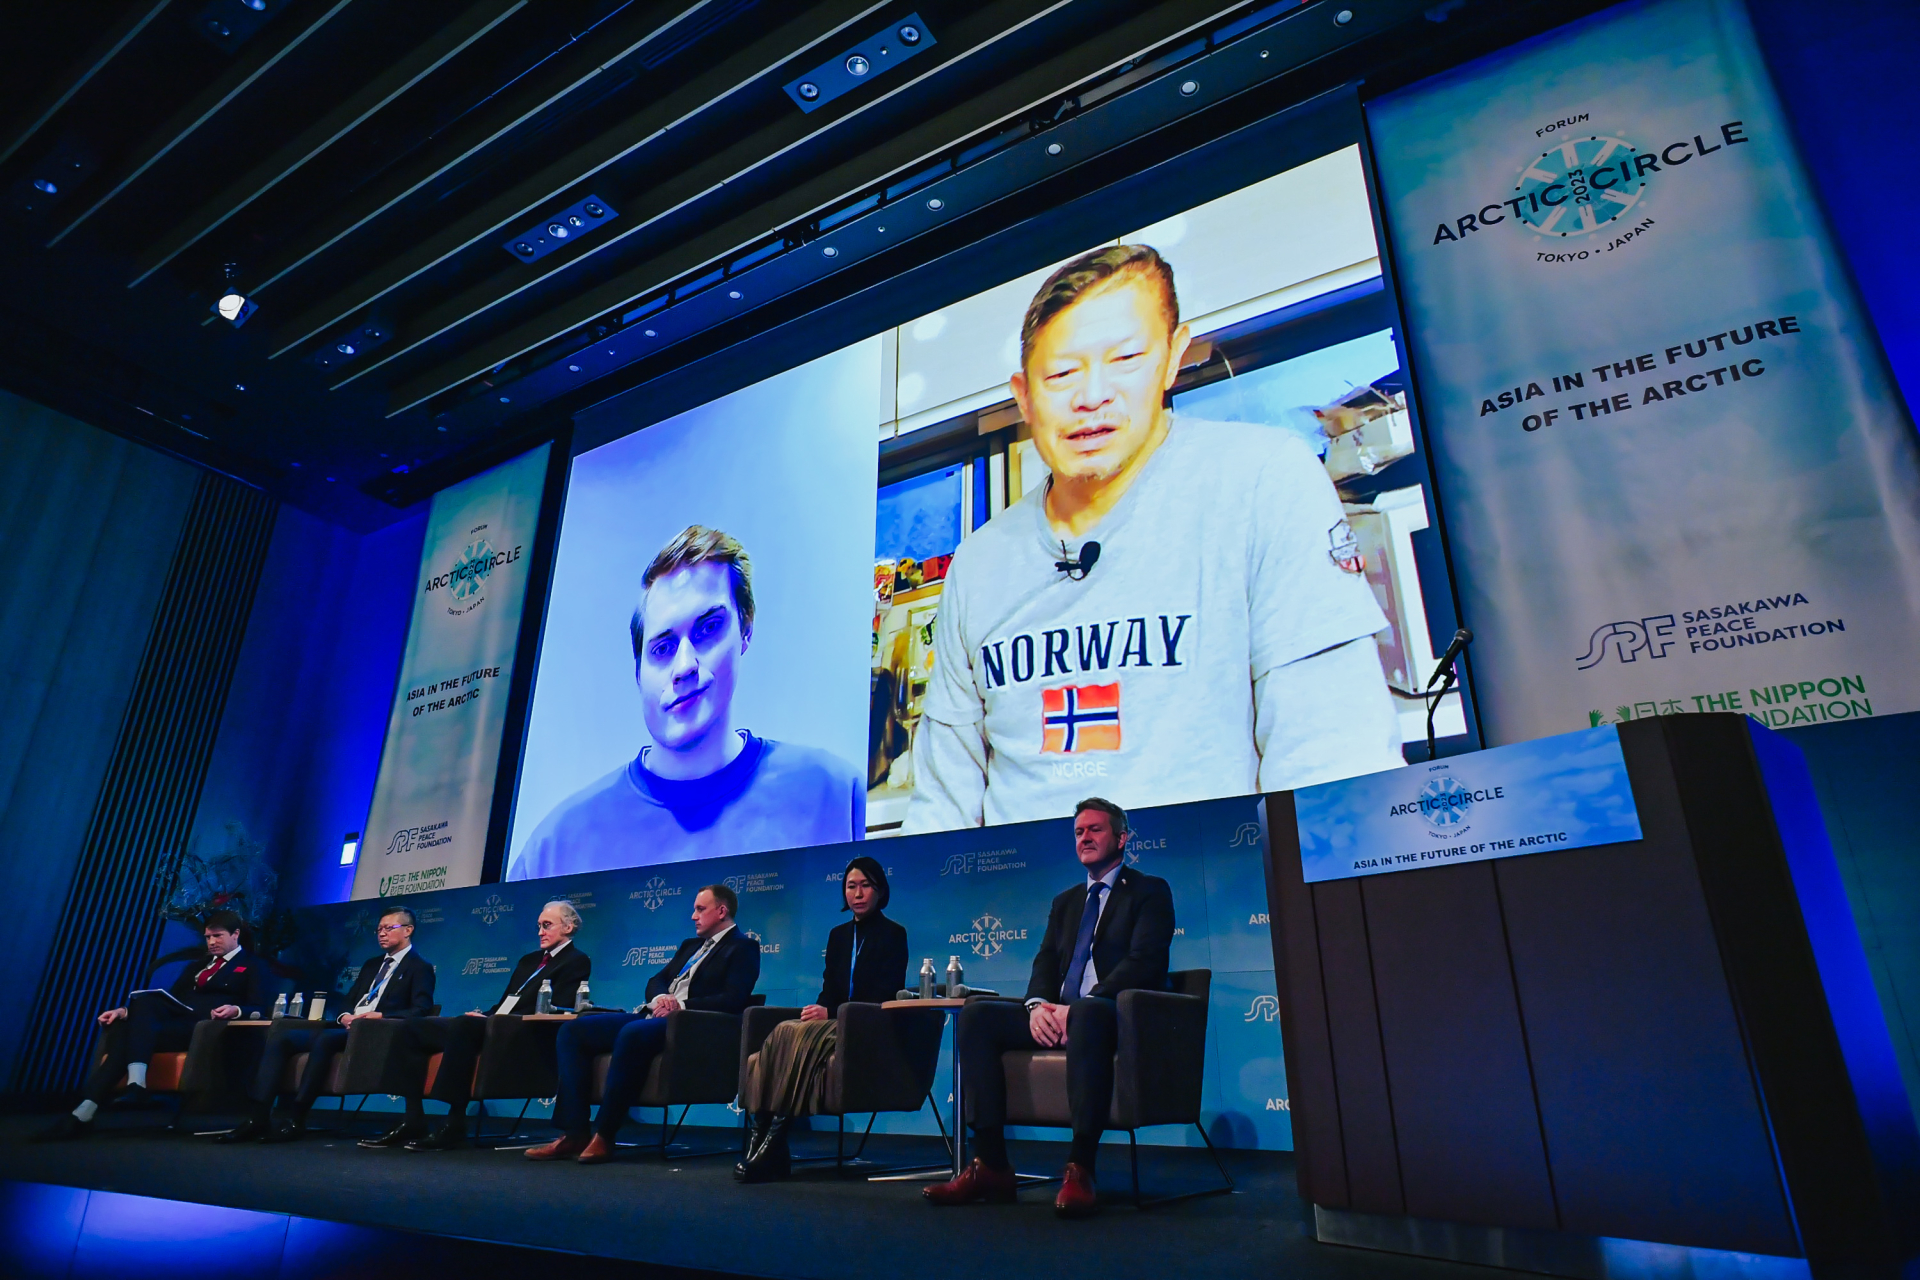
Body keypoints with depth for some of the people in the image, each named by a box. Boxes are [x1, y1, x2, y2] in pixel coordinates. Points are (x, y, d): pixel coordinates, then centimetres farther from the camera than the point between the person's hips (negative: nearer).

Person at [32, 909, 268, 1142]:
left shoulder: (253, 965, 10)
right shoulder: (197, 966, 32)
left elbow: (257, 1009, -4)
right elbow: (166, 1001, 20)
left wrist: (235, 1010, -26)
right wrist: (125, 1011, 3)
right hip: (176, 1022, 7)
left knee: (144, 1000, -28)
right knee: (121, 1031, -24)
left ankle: (136, 1083, -39)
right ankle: (82, 1115, -31)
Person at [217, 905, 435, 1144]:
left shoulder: (420, 967, 2)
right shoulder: (371, 964, 27)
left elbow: (421, 1010, -11)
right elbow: (348, 1000, 24)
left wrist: (380, 1015, -21)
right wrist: (344, 1016, 0)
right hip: (346, 1029, 8)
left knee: (325, 1039, -36)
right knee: (281, 1036, -11)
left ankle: (296, 1120, -31)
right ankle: (259, 1117, -20)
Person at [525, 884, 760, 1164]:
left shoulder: (743, 948, 0)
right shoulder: (691, 945, 26)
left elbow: (733, 1000, -13)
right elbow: (655, 981, 21)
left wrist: (681, 1004, -17)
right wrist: (661, 998, -3)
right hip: (654, 1016, 9)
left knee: (632, 1034, -38)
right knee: (573, 1030, -5)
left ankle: (604, 1135, -26)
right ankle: (574, 1132, -10)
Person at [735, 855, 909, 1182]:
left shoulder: (893, 934, 1)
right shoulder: (838, 935, 19)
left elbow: (886, 997, -8)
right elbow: (829, 990, 14)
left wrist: (831, 1013, -18)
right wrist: (819, 1010, -11)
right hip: (831, 1024, 6)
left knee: (790, 1034, -30)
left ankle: (771, 1148, -29)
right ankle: (763, 1143, -29)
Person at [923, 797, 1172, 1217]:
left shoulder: (1150, 891, 5)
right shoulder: (1065, 902, 25)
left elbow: (1143, 962, -10)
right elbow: (1045, 962, 14)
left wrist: (1078, 1007, -21)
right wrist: (1037, 1005, -10)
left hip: (1117, 1016, -6)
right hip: (1057, 1016, 7)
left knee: (1088, 1013, -41)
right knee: (975, 1015, -16)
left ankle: (1080, 1168, -36)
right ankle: (991, 1166, -18)